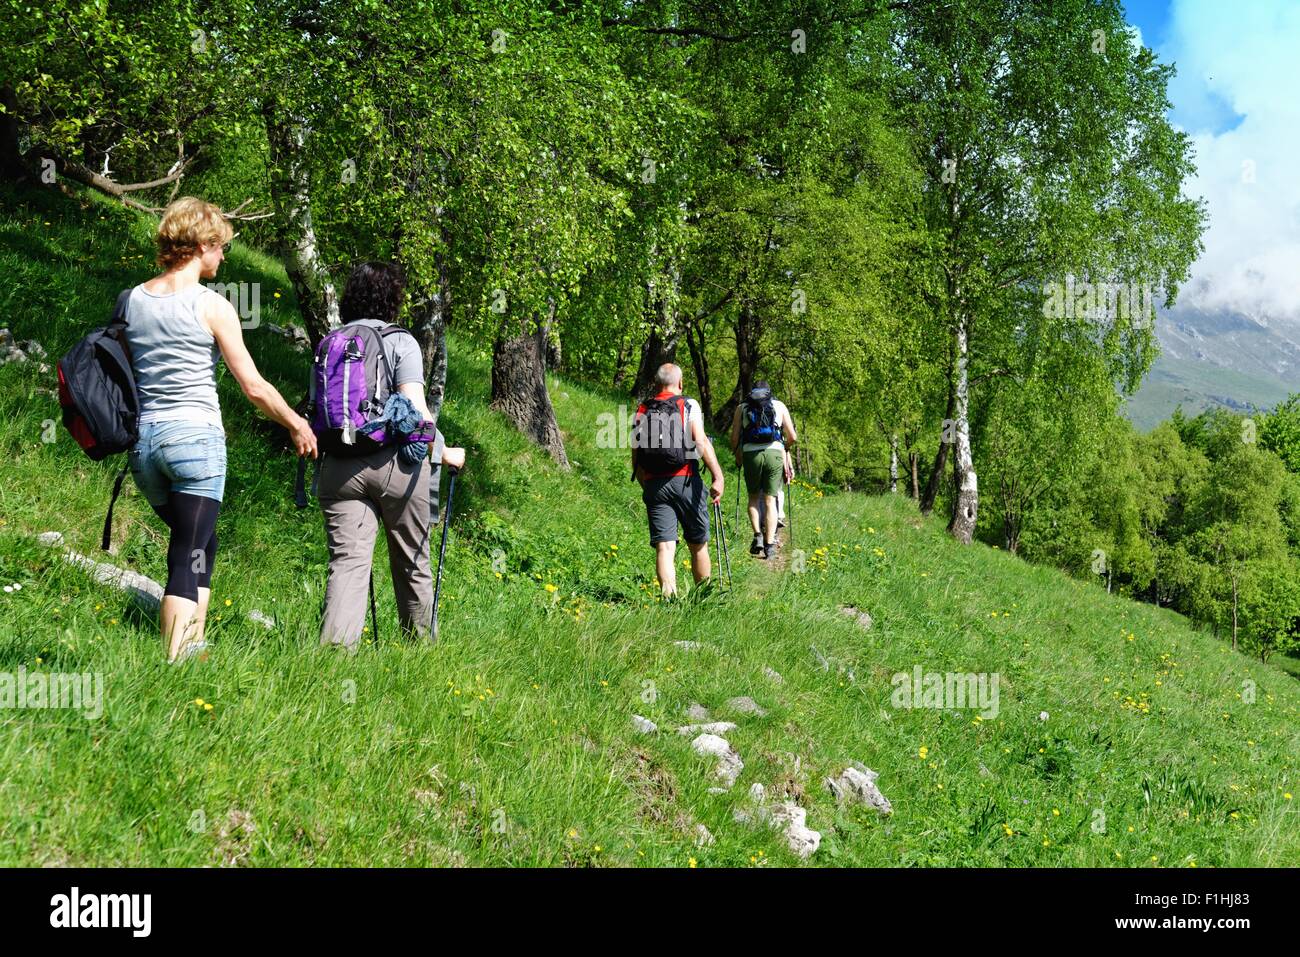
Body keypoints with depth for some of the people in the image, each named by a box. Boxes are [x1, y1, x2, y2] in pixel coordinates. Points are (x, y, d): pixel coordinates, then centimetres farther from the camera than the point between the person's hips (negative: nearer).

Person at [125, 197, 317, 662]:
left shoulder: (131, 301, 8)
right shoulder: (211, 305, -8)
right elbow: (254, 387, -7)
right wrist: (297, 424, 6)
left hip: (142, 440, 6)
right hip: (195, 437, -6)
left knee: (200, 541, 22)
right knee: (188, 558, -2)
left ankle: (193, 645, 24)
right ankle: (174, 664, -6)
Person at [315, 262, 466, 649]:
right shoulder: (400, 341, -1)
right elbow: (415, 409, -9)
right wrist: (443, 453, 1)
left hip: (338, 467, 3)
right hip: (396, 463, -3)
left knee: (346, 562, -3)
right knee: (412, 563, 12)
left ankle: (334, 646, -19)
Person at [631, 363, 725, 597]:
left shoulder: (640, 412, 12)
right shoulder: (688, 405, 1)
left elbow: (635, 459, 14)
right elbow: (701, 442, -13)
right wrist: (718, 476, -18)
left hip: (653, 484, 2)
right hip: (685, 481, -2)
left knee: (664, 547, -3)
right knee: (698, 545, 13)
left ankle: (670, 596, -19)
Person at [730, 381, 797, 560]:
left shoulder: (742, 407, 17)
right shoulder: (779, 406, 17)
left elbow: (734, 438, 9)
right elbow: (793, 438, 14)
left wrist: (737, 455, 26)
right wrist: (785, 447, 34)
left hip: (751, 453, 0)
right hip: (774, 453, 0)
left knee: (754, 497, 17)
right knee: (770, 500, 4)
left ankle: (758, 534, -2)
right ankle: (769, 545, -2)